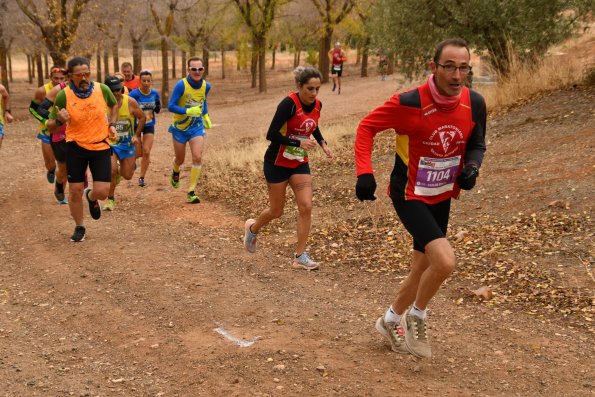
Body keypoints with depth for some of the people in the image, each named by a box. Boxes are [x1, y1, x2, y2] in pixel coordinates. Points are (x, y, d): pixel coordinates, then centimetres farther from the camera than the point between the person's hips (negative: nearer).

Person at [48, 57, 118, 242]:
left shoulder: (102, 89, -8)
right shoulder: (63, 96, -13)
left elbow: (114, 105, 16)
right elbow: (50, 125, -6)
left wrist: (112, 124, 3)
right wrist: (60, 120, -28)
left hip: (101, 146, 1)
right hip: (75, 147, -1)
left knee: (102, 192, -6)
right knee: (75, 190, 5)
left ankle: (91, 197, 33)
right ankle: (79, 227, 29)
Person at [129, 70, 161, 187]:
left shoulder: (154, 93, -5)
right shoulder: (134, 94, -17)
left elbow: (158, 109, 9)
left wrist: (157, 108, -15)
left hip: (149, 126, 2)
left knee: (147, 152, -4)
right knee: (139, 152, 0)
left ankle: (142, 177, 8)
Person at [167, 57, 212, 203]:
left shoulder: (206, 86, -6)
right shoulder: (181, 85, -21)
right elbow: (171, 106, -23)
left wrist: (206, 116, 7)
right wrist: (188, 111, -36)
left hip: (197, 126, 2)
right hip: (180, 127, -2)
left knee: (197, 157, -14)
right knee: (180, 159, 14)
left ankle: (191, 192, -5)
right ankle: (175, 172, 53)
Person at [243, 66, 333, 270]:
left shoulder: (317, 105, -3)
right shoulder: (289, 103, -23)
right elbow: (272, 134, -26)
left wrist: (323, 143, 3)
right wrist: (299, 143, -30)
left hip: (300, 163, 5)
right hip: (277, 163, -5)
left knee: (306, 207, -8)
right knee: (276, 211, 8)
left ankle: (300, 256, 2)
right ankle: (252, 228, 40)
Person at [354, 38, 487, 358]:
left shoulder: (474, 103, -8)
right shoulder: (409, 103, -24)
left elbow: (476, 144, 9)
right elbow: (366, 127, -12)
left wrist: (471, 167, -12)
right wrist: (364, 172, -23)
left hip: (442, 196, 6)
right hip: (410, 194, -6)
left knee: (424, 266, 16)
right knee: (444, 260, -22)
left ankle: (391, 320, 39)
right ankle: (416, 318, 5)